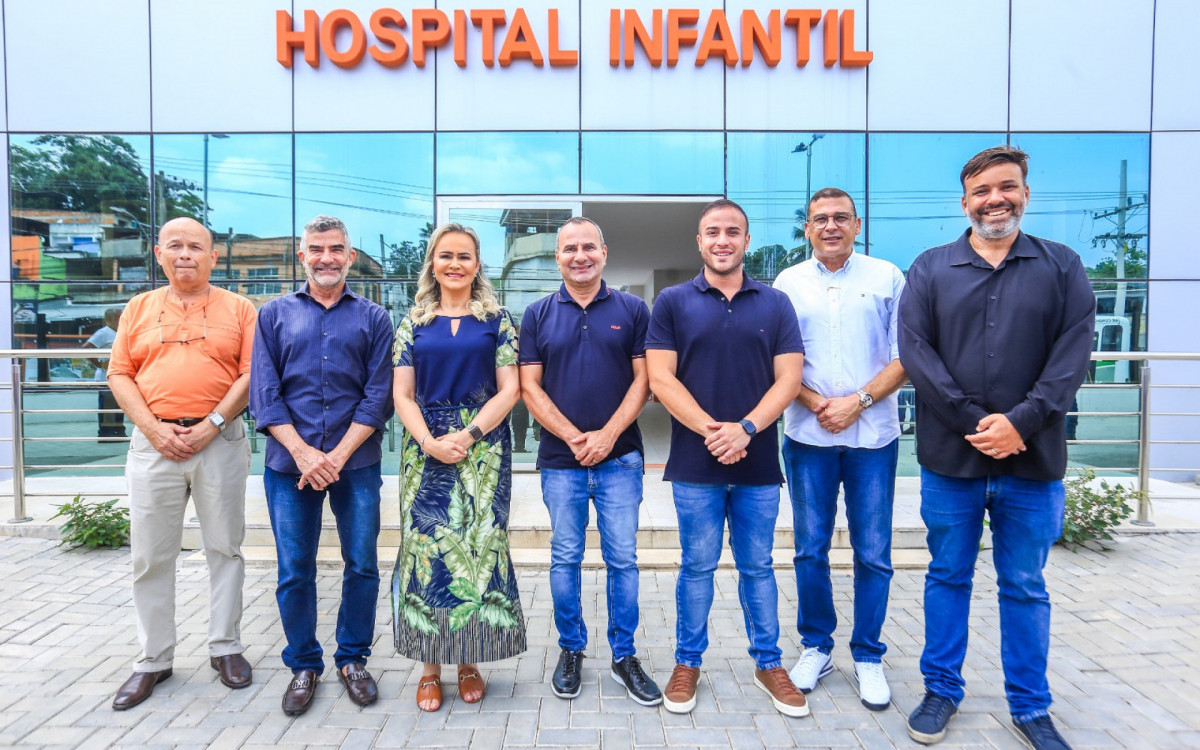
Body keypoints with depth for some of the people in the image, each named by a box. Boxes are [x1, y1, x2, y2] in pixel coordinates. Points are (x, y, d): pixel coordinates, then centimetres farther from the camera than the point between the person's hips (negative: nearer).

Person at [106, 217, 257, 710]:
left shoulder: (238, 309, 5)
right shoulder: (139, 309, 12)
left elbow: (251, 374, -3)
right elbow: (119, 375, 6)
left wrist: (211, 425, -12)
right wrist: (155, 428, -8)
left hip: (220, 442, -2)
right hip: (154, 442, 2)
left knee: (225, 547, 6)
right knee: (150, 555, 6)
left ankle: (225, 647, 20)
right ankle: (154, 660, 20)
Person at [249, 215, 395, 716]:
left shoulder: (373, 318, 6)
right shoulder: (274, 315, 9)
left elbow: (379, 395, -1)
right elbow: (263, 393, 1)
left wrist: (338, 455, -11)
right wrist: (303, 454, -11)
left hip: (356, 464, 0)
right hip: (289, 464, 1)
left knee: (362, 566, 6)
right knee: (294, 572, 7)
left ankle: (352, 660, 25)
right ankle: (303, 666, 26)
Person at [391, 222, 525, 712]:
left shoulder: (497, 320, 5)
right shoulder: (414, 323, 9)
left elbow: (510, 388, -2)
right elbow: (402, 394, 4)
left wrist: (468, 434, -13)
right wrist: (430, 441, -11)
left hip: (484, 443, -1)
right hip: (426, 445, 1)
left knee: (480, 543, 0)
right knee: (427, 545, 0)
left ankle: (470, 660, 15)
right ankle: (431, 665, 13)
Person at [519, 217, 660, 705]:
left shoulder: (632, 311, 4)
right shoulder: (538, 315, 6)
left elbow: (643, 379, 0)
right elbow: (529, 386, 1)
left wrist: (608, 434, -11)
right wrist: (572, 436, -10)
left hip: (619, 456, 0)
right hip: (560, 459, 1)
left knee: (623, 559, 5)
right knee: (565, 558, 10)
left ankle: (624, 656, 21)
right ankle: (570, 650, 27)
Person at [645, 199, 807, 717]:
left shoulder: (775, 304, 7)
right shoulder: (673, 302, 2)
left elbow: (788, 378, 0)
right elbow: (660, 379, -5)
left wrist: (746, 428, -14)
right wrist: (711, 430, -14)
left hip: (758, 463, 2)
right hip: (695, 464, -1)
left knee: (757, 567, 13)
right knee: (697, 567, 9)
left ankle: (769, 664, 28)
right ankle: (687, 663, 26)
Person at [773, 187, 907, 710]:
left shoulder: (887, 277, 5)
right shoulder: (788, 283, 8)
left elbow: (904, 356, 1)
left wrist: (859, 401, -12)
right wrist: (817, 403, -10)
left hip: (873, 436, 0)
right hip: (808, 437, 1)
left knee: (873, 552, 5)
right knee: (810, 549, 8)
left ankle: (868, 656, 21)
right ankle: (816, 647, 25)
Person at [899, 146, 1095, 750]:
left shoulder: (1062, 266, 6)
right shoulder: (930, 269, 4)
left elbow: (1074, 350, -4)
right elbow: (915, 349, -6)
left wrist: (1021, 422, -16)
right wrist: (974, 420, -14)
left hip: (1033, 461, 1)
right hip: (950, 457, 0)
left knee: (1026, 587, 13)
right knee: (947, 578, 12)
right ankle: (941, 690, 28)